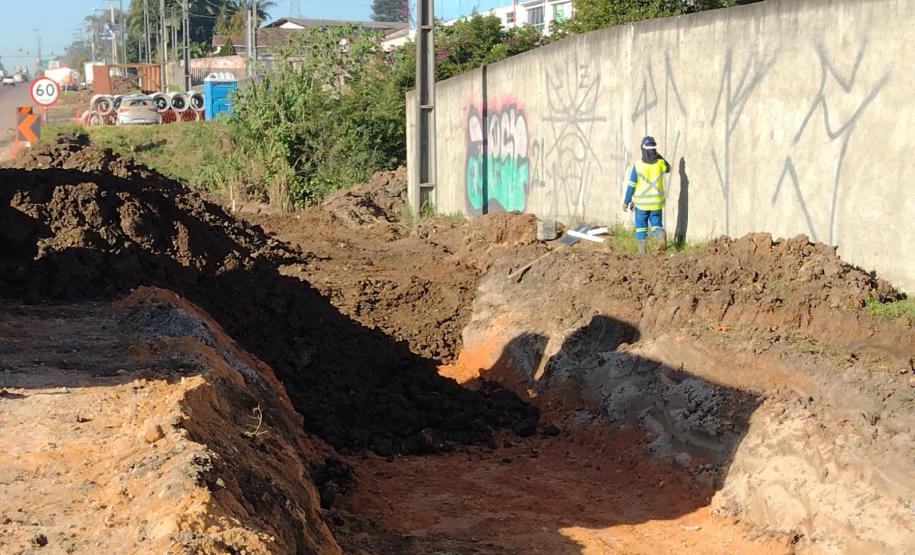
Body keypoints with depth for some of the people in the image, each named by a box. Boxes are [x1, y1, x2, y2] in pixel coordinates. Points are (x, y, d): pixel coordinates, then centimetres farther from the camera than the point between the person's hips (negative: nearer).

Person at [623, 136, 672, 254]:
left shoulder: (638, 165, -12)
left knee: (641, 227, 13)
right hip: (657, 202, 2)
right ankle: (662, 236, -20)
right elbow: (668, 169, 21)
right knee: (656, 225, 12)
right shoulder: (661, 163, -6)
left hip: (641, 202, -2)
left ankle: (642, 251, 11)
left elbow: (631, 186, -8)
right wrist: (658, 155, 13)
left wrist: (626, 202, 2)